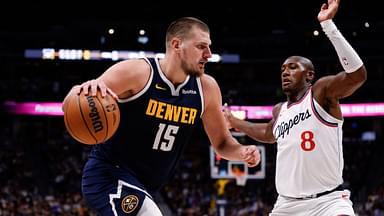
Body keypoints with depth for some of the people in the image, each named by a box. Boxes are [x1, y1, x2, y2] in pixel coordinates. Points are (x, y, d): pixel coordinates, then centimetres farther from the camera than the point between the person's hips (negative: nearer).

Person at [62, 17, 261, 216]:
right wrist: (85, 91, -42)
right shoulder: (136, 72, -18)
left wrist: (242, 152, -12)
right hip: (109, 174, -7)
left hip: (142, 187, 7)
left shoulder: (206, 88, -2)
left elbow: (222, 142, 11)